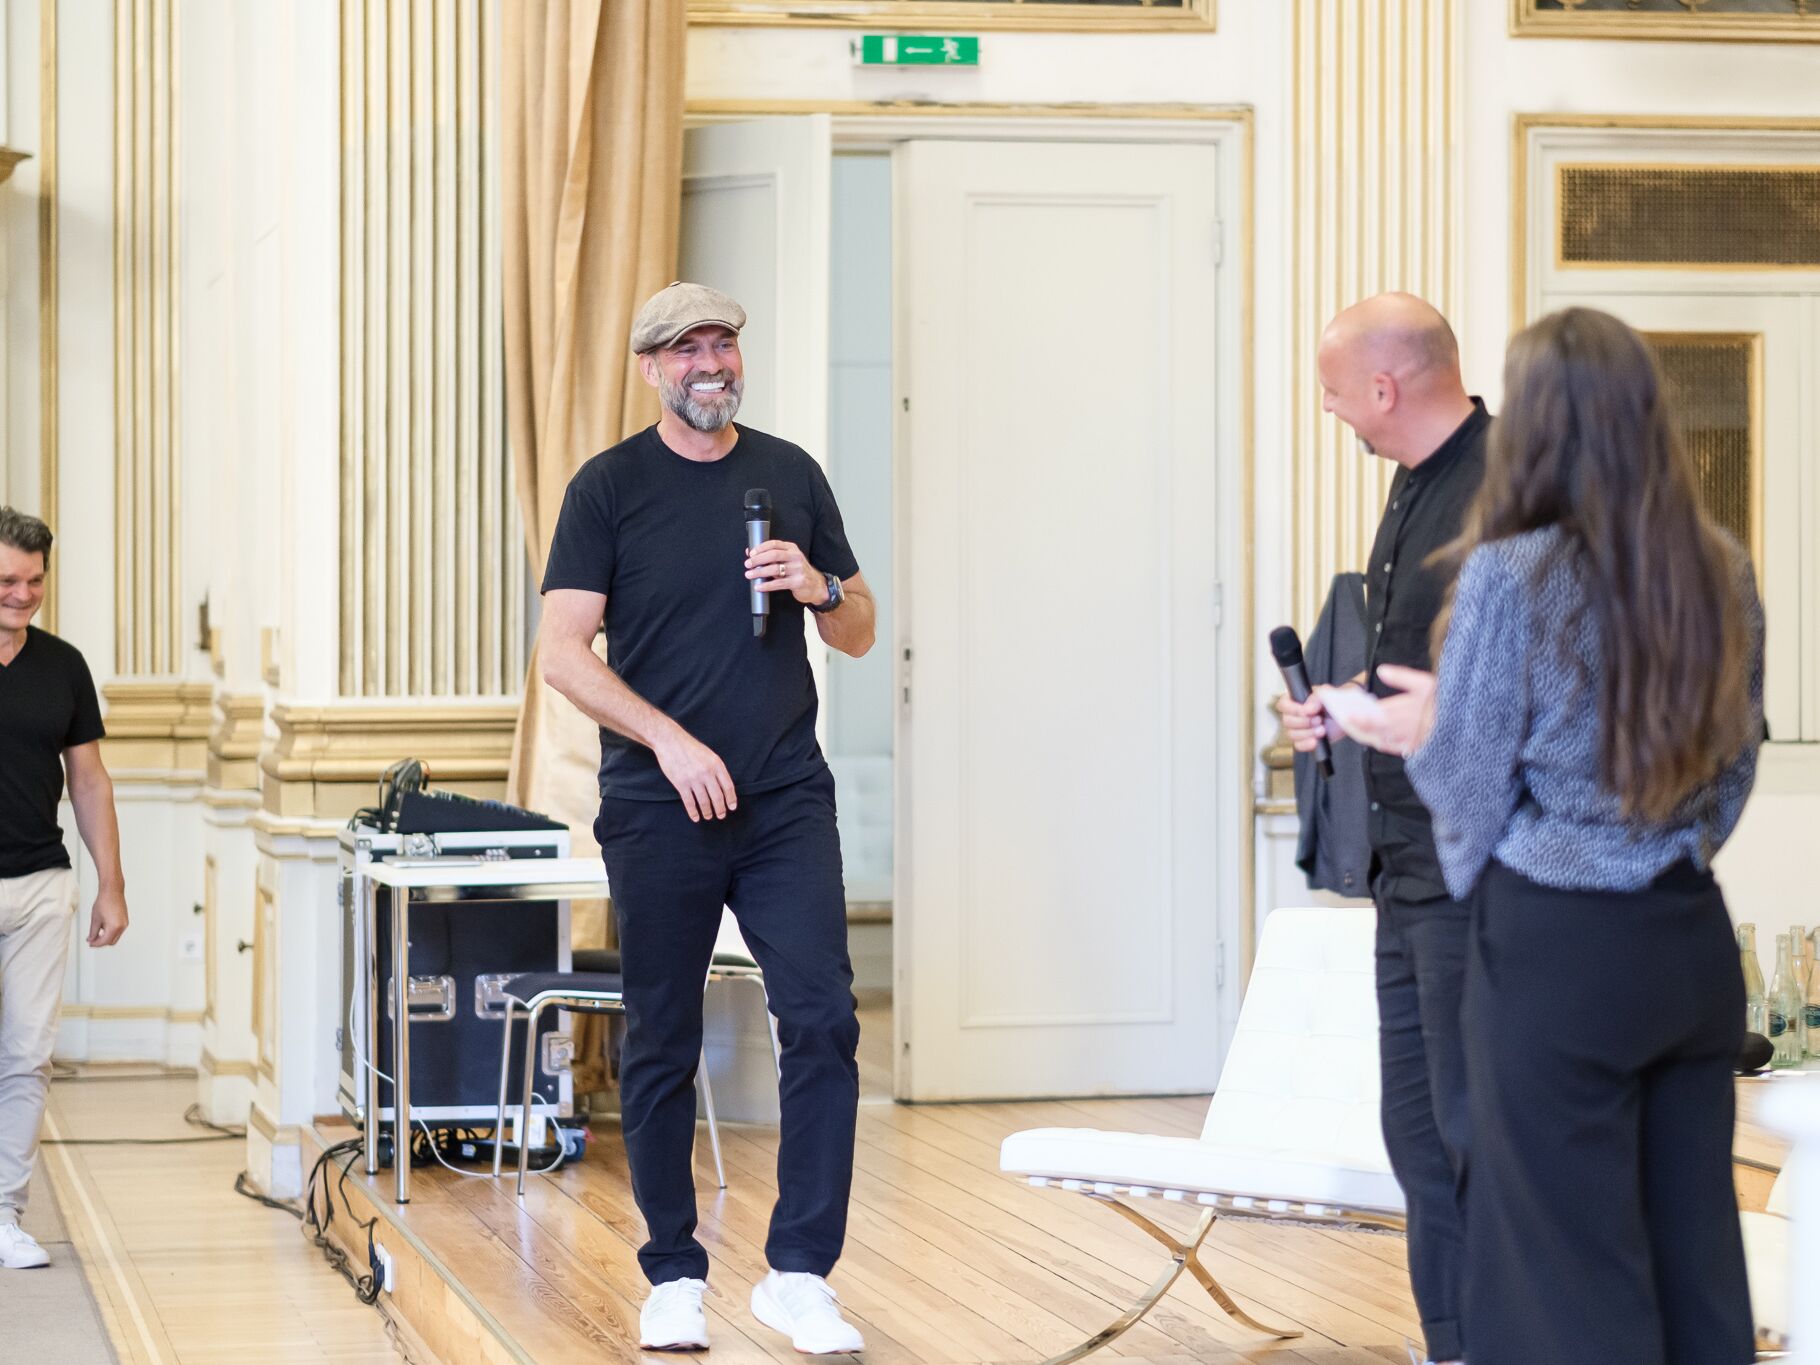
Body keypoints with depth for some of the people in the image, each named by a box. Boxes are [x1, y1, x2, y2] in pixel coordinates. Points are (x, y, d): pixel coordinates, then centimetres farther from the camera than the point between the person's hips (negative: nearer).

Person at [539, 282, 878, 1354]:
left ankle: (800, 1273, -5)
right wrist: (670, 739, -16)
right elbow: (563, 652, -5)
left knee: (824, 1019, -10)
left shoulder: (791, 474, 11)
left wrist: (818, 589, -5)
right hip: (661, 813, -2)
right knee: (662, 1047, 4)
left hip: (788, 801, 2)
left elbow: (860, 633, 17)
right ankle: (675, 1278, 16)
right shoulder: (610, 488, 1)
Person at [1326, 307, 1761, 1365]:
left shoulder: (1512, 573, -13)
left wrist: (1423, 731, 12)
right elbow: (1734, 762, 12)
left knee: (1574, 1263, 3)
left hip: (1558, 953, -5)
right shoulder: (1721, 571, 3)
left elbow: (1470, 787, -7)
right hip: (1692, 938, 5)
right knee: (1694, 1246, 12)